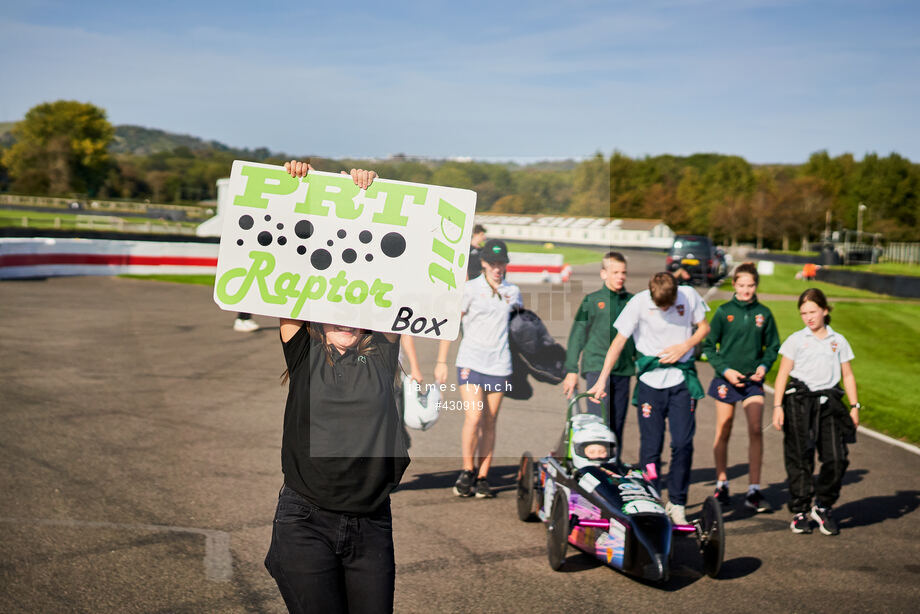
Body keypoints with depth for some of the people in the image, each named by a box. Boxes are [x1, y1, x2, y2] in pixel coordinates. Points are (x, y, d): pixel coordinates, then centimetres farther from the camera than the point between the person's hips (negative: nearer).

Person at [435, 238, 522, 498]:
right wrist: (441, 362, -5)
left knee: (490, 423, 5)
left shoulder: (513, 292, 10)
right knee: (473, 418, -14)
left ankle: (482, 477, 14)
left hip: (499, 366, 3)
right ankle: (467, 472, 3)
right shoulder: (470, 289, -1)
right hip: (471, 362, -3)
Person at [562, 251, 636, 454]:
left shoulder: (632, 302, 12)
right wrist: (571, 371, 0)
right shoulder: (592, 300, 4)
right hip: (596, 367, -3)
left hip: (623, 370, 3)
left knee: (617, 425, 6)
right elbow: (577, 336, 5)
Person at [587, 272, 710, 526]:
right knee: (650, 446, -1)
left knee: (683, 443, -5)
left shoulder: (689, 295, -4)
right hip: (650, 381, -1)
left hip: (682, 380, 1)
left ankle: (677, 502, 11)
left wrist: (685, 346, -8)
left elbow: (704, 327, 11)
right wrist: (601, 380, -10)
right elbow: (618, 342, -6)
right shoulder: (638, 302, -10)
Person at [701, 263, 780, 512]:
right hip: (726, 379, -1)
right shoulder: (724, 312, -2)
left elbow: (773, 346, 12)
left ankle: (754, 491, -5)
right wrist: (725, 370, -10)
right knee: (723, 433, 7)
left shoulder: (763, 313, 3)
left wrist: (764, 365, -5)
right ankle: (721, 484, 23)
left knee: (756, 430, -9)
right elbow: (708, 345, 1)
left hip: (752, 380, 1)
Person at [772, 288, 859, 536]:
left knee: (837, 458, -7)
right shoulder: (795, 340, 6)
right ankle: (799, 511, 10)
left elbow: (847, 375, 16)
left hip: (829, 402, 2)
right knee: (800, 460, 0)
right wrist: (777, 406, -4)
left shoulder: (838, 341, 12)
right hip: (799, 402, -2)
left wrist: (854, 406, 8)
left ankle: (822, 506, 11)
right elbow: (783, 374, 4)